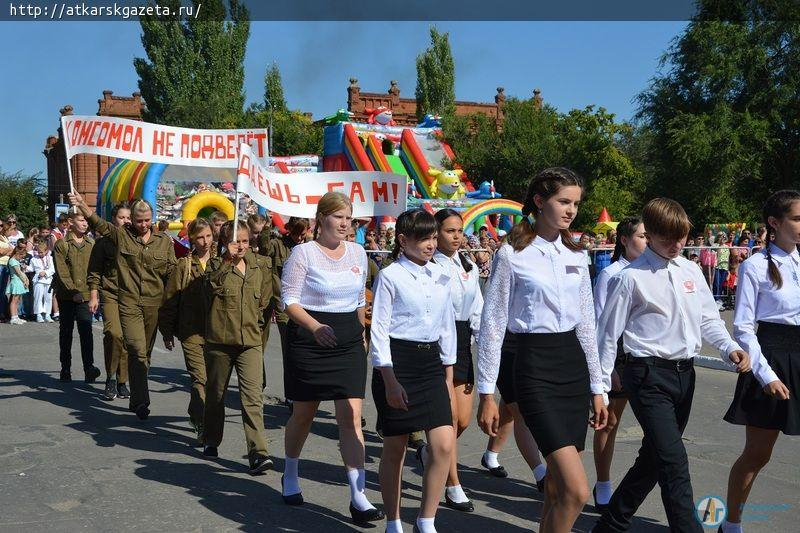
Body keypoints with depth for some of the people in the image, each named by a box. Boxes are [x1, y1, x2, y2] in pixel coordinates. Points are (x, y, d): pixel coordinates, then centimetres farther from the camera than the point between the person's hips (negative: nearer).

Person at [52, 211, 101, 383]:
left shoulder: (92, 244, 9)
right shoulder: (61, 245, 0)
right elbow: (62, 272, -7)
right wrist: (73, 291, -15)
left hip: (85, 295, 1)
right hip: (66, 296, -1)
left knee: (86, 330, -11)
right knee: (66, 332, 9)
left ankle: (89, 367, -16)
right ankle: (66, 369, 17)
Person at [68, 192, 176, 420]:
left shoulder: (164, 240, 7)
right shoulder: (121, 235, 3)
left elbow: (171, 273, 8)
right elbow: (99, 223, -12)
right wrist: (81, 205, -29)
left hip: (154, 303, 3)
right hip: (129, 302, -2)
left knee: (145, 352, 12)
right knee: (137, 351, -13)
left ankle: (136, 399, 25)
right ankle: (141, 401, -9)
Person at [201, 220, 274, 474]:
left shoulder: (257, 270, 11)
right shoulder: (216, 266, -2)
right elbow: (211, 286, -25)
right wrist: (227, 261, -31)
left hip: (250, 342, 2)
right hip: (219, 341, -2)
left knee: (253, 398, -10)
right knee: (215, 394, 14)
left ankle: (258, 453, -13)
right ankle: (211, 441, 34)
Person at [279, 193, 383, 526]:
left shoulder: (357, 253, 8)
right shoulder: (303, 252, -7)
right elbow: (289, 300, -10)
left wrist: (361, 334, 21)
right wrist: (315, 327, -24)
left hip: (348, 340, 3)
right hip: (308, 340, -3)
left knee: (352, 416, -6)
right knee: (304, 413, 11)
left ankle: (358, 498, -5)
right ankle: (290, 476, 37)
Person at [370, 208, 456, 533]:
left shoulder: (441, 276, 9)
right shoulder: (390, 276, -7)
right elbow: (379, 329, -9)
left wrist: (448, 375, 13)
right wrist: (389, 380, -14)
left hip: (431, 361, 5)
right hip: (397, 360, -5)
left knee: (444, 445, -6)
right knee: (395, 448, 5)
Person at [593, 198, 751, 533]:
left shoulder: (691, 271, 9)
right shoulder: (632, 278, -8)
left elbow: (708, 319, 14)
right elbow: (609, 332, -5)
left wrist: (730, 347, -7)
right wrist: (601, 386, -4)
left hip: (684, 373, 7)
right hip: (649, 375, -7)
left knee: (653, 458, 16)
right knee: (674, 462, -15)